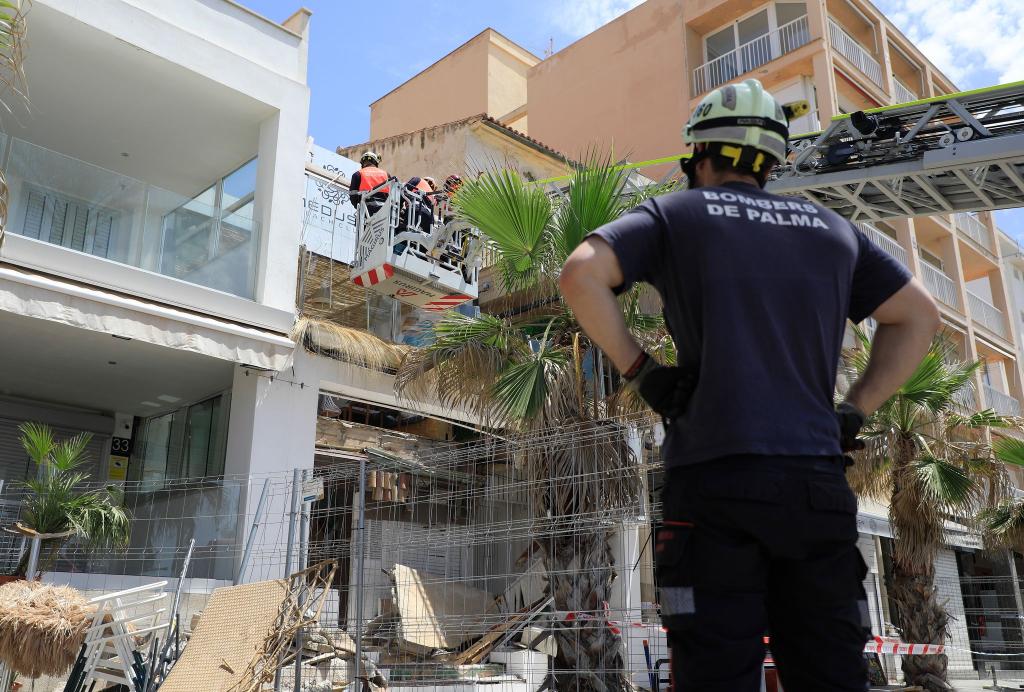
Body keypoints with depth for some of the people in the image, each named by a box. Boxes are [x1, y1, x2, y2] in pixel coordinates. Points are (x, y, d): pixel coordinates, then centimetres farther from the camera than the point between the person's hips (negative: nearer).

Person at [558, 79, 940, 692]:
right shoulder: (831, 227, 21)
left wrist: (637, 369, 0)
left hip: (716, 475, -4)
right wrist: (854, 412, 17)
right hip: (818, 482, 4)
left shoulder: (676, 213, 9)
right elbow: (919, 317, 23)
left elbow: (580, 275, -6)